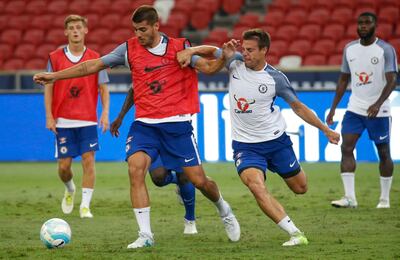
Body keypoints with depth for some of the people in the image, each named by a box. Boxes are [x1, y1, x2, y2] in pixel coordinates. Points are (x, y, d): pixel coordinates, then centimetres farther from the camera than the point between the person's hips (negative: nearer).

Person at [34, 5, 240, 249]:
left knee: (199, 180, -1)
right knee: (135, 168, -23)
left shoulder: (179, 47, -1)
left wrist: (224, 57, -25)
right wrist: (54, 76, 4)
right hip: (145, 124, 2)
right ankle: (145, 235, -17)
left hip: (177, 123, -2)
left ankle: (224, 211, 32)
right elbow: (93, 66, 6)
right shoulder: (130, 48, 2)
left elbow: (208, 67, -4)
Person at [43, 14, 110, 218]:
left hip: (88, 120, 0)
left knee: (88, 160, -11)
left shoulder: (95, 58, 2)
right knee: (64, 165, 1)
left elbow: (103, 88, 4)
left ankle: (85, 205, -7)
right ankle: (70, 190, 34)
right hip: (63, 121, 0)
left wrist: (105, 113, -9)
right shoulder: (55, 58, 3)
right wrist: (49, 116, -3)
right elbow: (49, 88, 5)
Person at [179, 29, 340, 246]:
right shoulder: (235, 63, -6)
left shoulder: (276, 78, -10)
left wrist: (326, 130, 2)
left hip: (276, 140, 0)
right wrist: (190, 51, -17)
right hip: (245, 145, 0)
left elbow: (298, 107, 1)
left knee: (300, 188, 11)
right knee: (255, 185, -27)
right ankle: (295, 234, -28)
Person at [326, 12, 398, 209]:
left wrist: (378, 104, -30)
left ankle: (385, 198, 16)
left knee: (383, 153, 5)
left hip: (379, 111, -4)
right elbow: (343, 80, 14)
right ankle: (349, 197, -11)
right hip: (354, 109, 4)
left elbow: (392, 80, -16)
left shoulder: (385, 50, -9)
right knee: (346, 148, -10)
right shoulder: (349, 49, 7)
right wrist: (333, 109, 10)